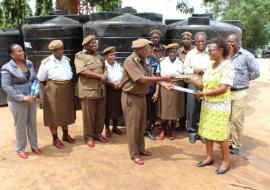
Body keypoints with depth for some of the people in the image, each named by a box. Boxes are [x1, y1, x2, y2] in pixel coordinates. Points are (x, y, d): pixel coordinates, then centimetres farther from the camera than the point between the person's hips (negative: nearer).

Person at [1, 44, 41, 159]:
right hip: (17, 101, -5)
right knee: (20, 125, 7)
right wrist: (22, 97, -23)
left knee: (32, 123, 14)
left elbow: (35, 79, 12)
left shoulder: (29, 63, 4)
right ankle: (20, 149, 25)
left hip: (31, 99, 5)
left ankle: (34, 146, 30)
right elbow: (6, 86, -16)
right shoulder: (7, 68, -11)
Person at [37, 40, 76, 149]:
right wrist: (51, 88, 1)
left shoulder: (66, 60, 5)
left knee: (65, 113, 15)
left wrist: (67, 86, 7)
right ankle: (55, 139, 17)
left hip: (67, 89, 5)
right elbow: (41, 79, -2)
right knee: (54, 114, 4)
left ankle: (65, 135, 31)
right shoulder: (46, 62, -8)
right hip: (53, 90, -5)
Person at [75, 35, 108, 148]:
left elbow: (103, 69, 24)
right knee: (88, 115, 3)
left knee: (100, 114, 11)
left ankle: (97, 133, 27)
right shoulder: (80, 56, -5)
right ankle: (88, 137, 17)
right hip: (88, 90, -6)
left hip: (100, 90, 6)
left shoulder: (97, 56, 17)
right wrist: (100, 76, -17)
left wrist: (104, 77, 1)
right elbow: (83, 72, -18)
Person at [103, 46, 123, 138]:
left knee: (117, 109, 11)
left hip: (118, 90, 5)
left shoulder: (118, 65, 6)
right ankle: (107, 129, 19)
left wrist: (121, 84, -9)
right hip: (108, 90, -4)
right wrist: (112, 84, -18)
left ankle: (115, 127, 28)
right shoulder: (103, 66, -9)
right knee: (108, 110, 4)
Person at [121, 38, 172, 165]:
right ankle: (134, 154, 14)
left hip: (141, 97, 9)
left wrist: (162, 84, -8)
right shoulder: (130, 61, -20)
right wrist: (163, 78, -21)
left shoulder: (142, 61, 9)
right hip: (131, 98, -8)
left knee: (141, 125, 16)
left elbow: (148, 77, 8)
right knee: (133, 126, 2)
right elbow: (142, 79, -26)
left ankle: (140, 149, 31)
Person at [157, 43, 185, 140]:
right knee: (164, 108, -2)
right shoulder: (162, 62, 5)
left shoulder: (180, 63, 8)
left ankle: (173, 130, 22)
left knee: (175, 109, 6)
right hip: (165, 88, -1)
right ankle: (163, 129, 16)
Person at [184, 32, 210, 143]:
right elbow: (185, 69, 4)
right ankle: (192, 131, 16)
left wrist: (205, 71, -14)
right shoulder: (190, 53, 6)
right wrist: (194, 70, -13)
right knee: (192, 108, 3)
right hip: (193, 84, 0)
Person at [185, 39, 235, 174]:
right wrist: (192, 81, -5)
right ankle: (209, 157, 27)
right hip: (207, 104, 7)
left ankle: (226, 161, 20)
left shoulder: (227, 66, -14)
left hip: (220, 106, -7)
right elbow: (204, 85, 10)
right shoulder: (210, 65, 9)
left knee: (220, 134, 2)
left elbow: (223, 89, -21)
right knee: (206, 132, 12)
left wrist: (202, 94, -21)